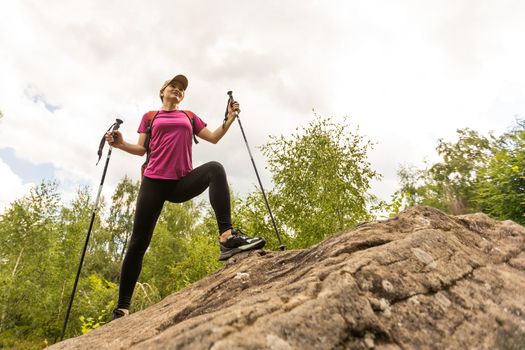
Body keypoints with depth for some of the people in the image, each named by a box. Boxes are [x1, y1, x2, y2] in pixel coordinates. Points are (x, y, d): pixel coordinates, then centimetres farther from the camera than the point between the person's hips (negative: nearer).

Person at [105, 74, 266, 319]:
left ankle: (227, 237, -45)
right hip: (154, 182, 0)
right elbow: (141, 149, 11)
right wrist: (120, 144, -7)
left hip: (183, 183, 1)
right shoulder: (150, 117, 19)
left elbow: (214, 138, 16)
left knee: (215, 169, -31)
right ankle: (122, 307, 9)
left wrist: (230, 118, 5)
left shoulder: (189, 117, 23)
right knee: (138, 242, -3)